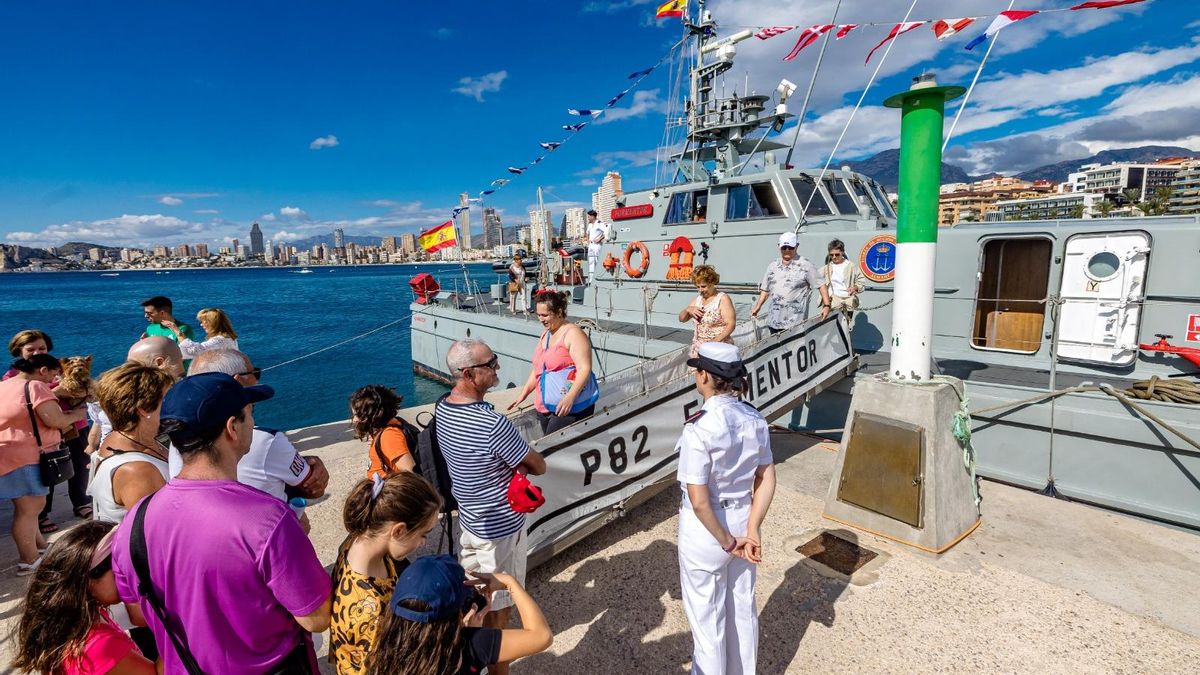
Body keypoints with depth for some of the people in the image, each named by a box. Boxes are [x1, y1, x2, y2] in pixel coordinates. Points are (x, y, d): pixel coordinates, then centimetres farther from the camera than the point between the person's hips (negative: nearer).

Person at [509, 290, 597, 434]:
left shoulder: (573, 333, -10)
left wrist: (570, 397, -30)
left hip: (571, 407, -8)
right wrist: (523, 394, 20)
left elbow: (585, 369, -20)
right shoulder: (545, 335, 16)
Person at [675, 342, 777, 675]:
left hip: (706, 529, -6)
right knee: (743, 607, 26)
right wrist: (751, 531, -6)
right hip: (742, 520, 7)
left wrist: (728, 543, -13)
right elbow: (766, 480, -4)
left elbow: (699, 502, -26)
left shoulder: (699, 428, -27)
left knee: (707, 615, 16)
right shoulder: (755, 419, -7)